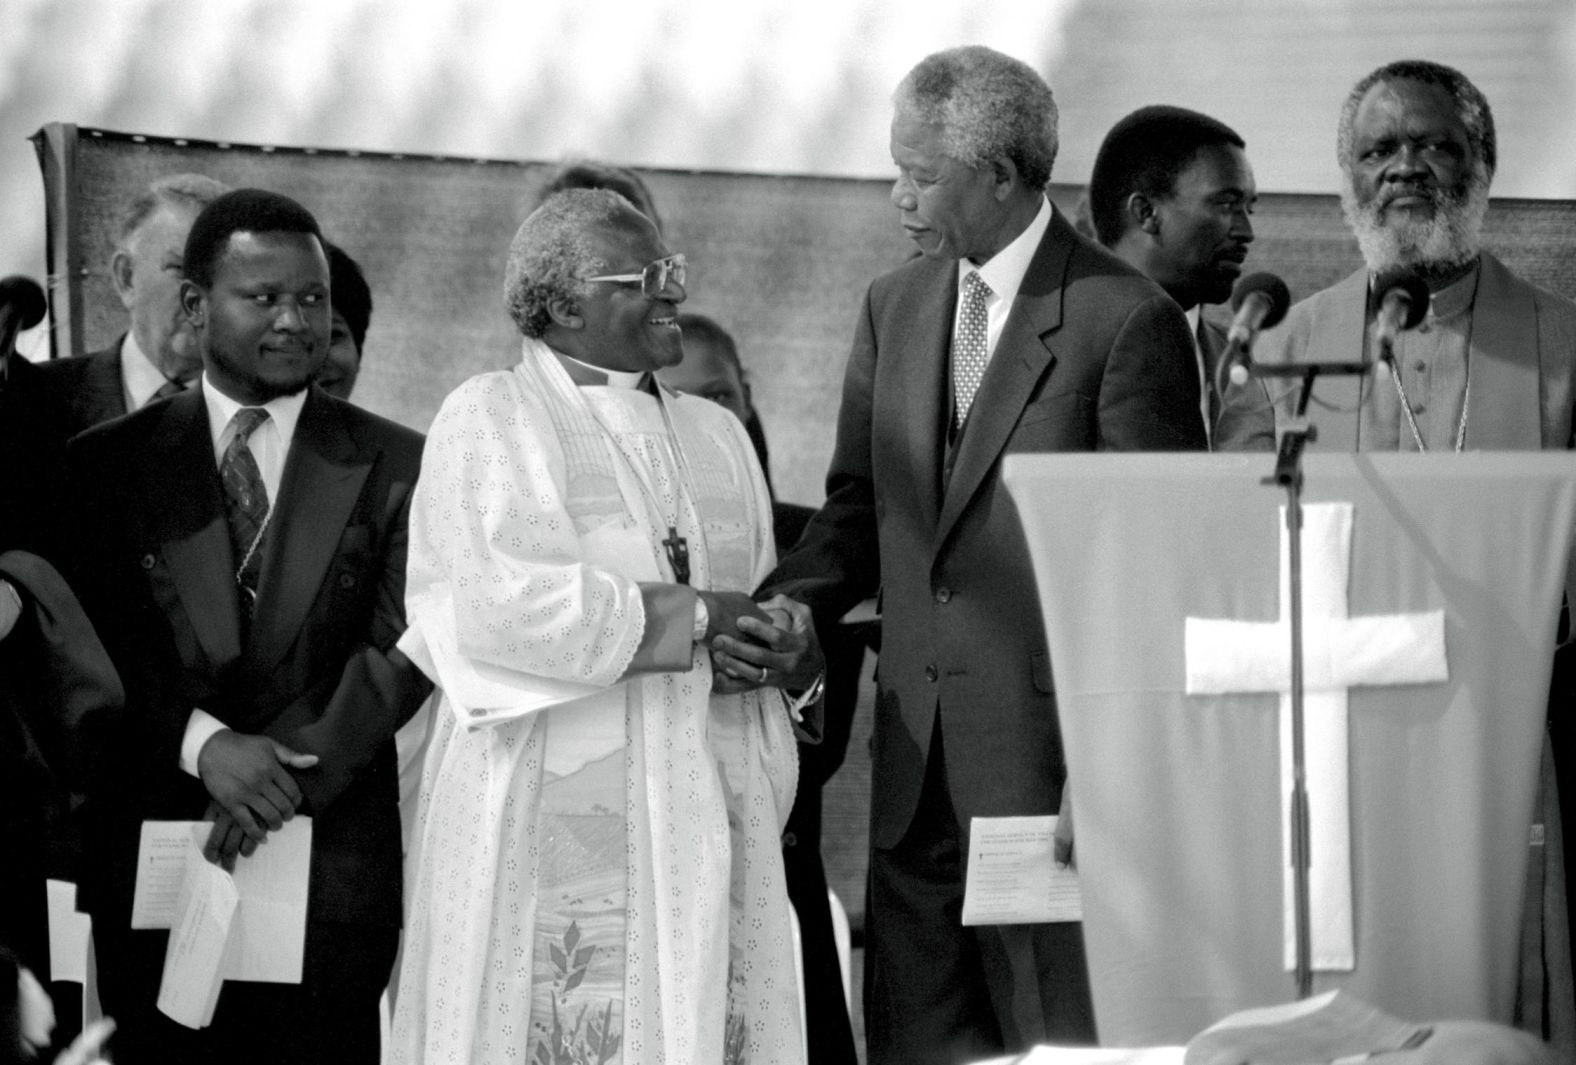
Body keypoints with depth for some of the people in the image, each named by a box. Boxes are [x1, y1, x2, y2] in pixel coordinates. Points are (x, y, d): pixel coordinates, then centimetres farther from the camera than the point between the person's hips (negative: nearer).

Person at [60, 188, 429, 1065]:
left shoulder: (395, 465, 5)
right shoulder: (108, 463, 7)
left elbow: (404, 646, -3)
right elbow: (98, 645, 0)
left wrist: (293, 773, -14)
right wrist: (204, 744, -16)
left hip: (332, 858, -1)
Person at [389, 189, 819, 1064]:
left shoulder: (716, 436, 19)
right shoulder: (489, 420, 1)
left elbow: (762, 612, 19)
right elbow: (498, 605, -14)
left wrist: (791, 651, -5)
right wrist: (701, 616, -9)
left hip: (706, 821, 5)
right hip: (551, 821, -5)